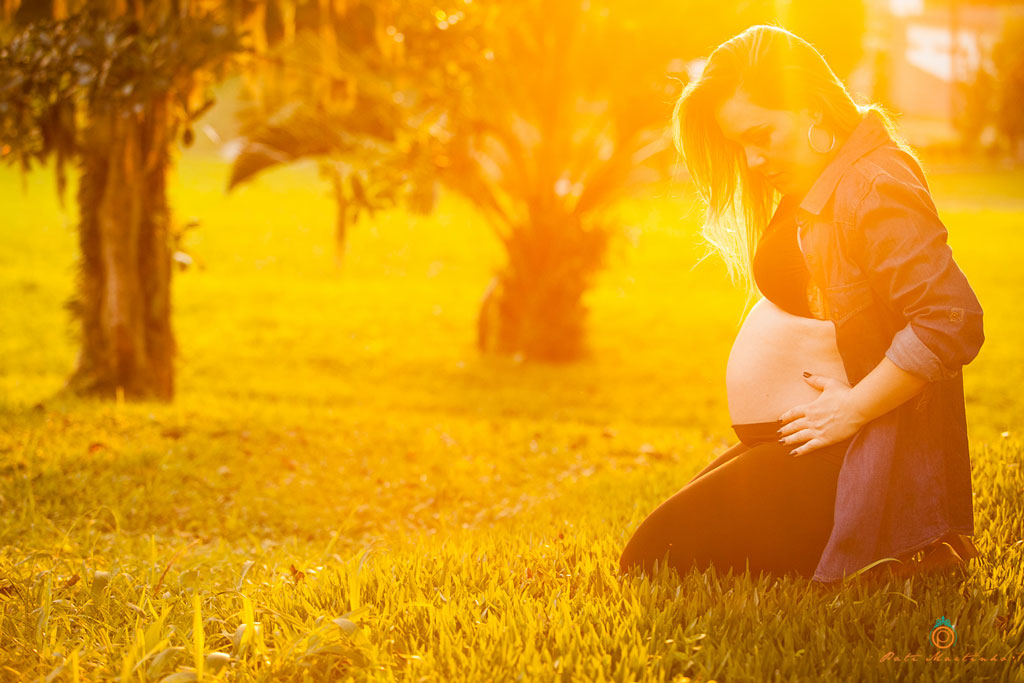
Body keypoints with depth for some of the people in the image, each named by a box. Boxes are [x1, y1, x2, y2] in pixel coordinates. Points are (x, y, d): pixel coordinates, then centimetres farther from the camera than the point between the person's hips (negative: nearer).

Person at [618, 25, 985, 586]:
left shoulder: (875, 188, -19)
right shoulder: (810, 188, 15)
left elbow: (953, 322, -27)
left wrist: (851, 409, -21)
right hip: (789, 438, 11)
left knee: (653, 560, -14)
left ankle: (887, 565, -8)